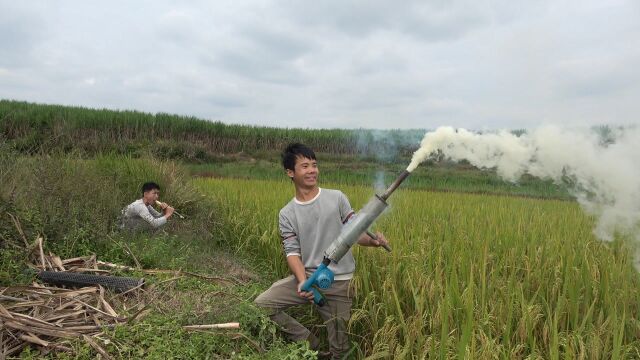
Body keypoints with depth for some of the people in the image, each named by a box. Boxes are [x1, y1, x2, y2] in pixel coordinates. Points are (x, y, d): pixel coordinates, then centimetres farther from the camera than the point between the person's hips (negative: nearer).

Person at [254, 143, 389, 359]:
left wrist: (373, 240, -24)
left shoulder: (337, 198, -1)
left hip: (339, 282, -1)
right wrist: (302, 281, -24)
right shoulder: (287, 214, 1)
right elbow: (292, 253, -6)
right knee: (262, 304, -14)